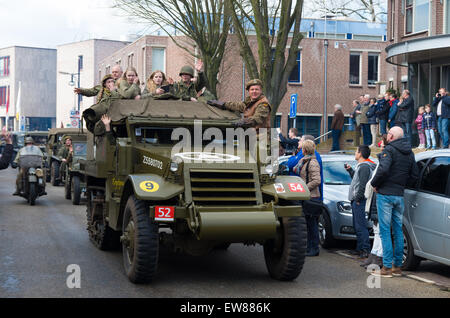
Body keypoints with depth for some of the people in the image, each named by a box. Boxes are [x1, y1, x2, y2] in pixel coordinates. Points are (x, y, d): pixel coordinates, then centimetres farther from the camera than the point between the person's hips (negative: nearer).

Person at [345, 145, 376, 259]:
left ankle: (365, 250, -13)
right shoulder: (361, 166, 20)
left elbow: (362, 184, -19)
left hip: (360, 200, -11)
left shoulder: (364, 166, -13)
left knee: (361, 226, -12)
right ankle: (360, 249, 19)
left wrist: (358, 198, -18)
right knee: (357, 226, 14)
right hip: (356, 200, 11)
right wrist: (350, 170, 23)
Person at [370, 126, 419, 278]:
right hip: (400, 195, 7)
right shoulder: (409, 153, 14)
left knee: (385, 230, -4)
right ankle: (398, 266, 16)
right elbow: (415, 176, 15)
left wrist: (374, 184, -9)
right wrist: (402, 185, 16)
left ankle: (387, 267, -5)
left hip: (385, 195, -7)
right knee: (398, 230, 12)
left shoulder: (389, 150, -10)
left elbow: (383, 170, -23)